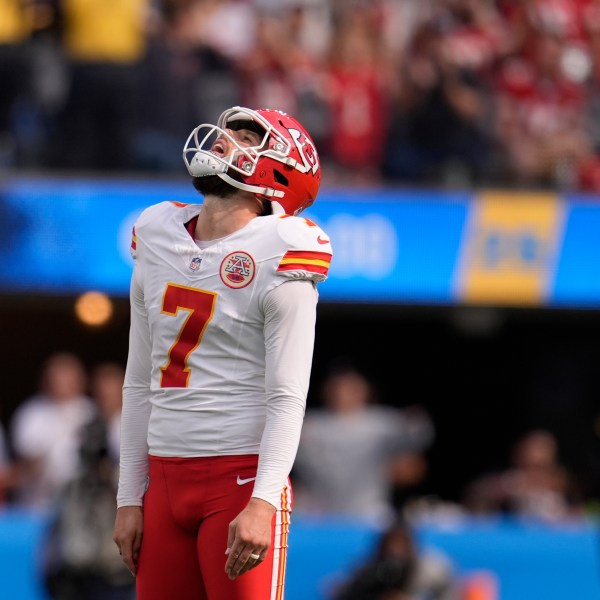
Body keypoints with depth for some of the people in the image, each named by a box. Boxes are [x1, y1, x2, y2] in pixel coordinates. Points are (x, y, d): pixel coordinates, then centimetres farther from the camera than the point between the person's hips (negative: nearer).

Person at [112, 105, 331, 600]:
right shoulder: (158, 238, 12)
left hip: (241, 478, -6)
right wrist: (129, 498, 13)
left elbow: (287, 399, -11)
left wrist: (262, 503, -21)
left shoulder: (276, 255, -7)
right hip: (167, 479, 6)